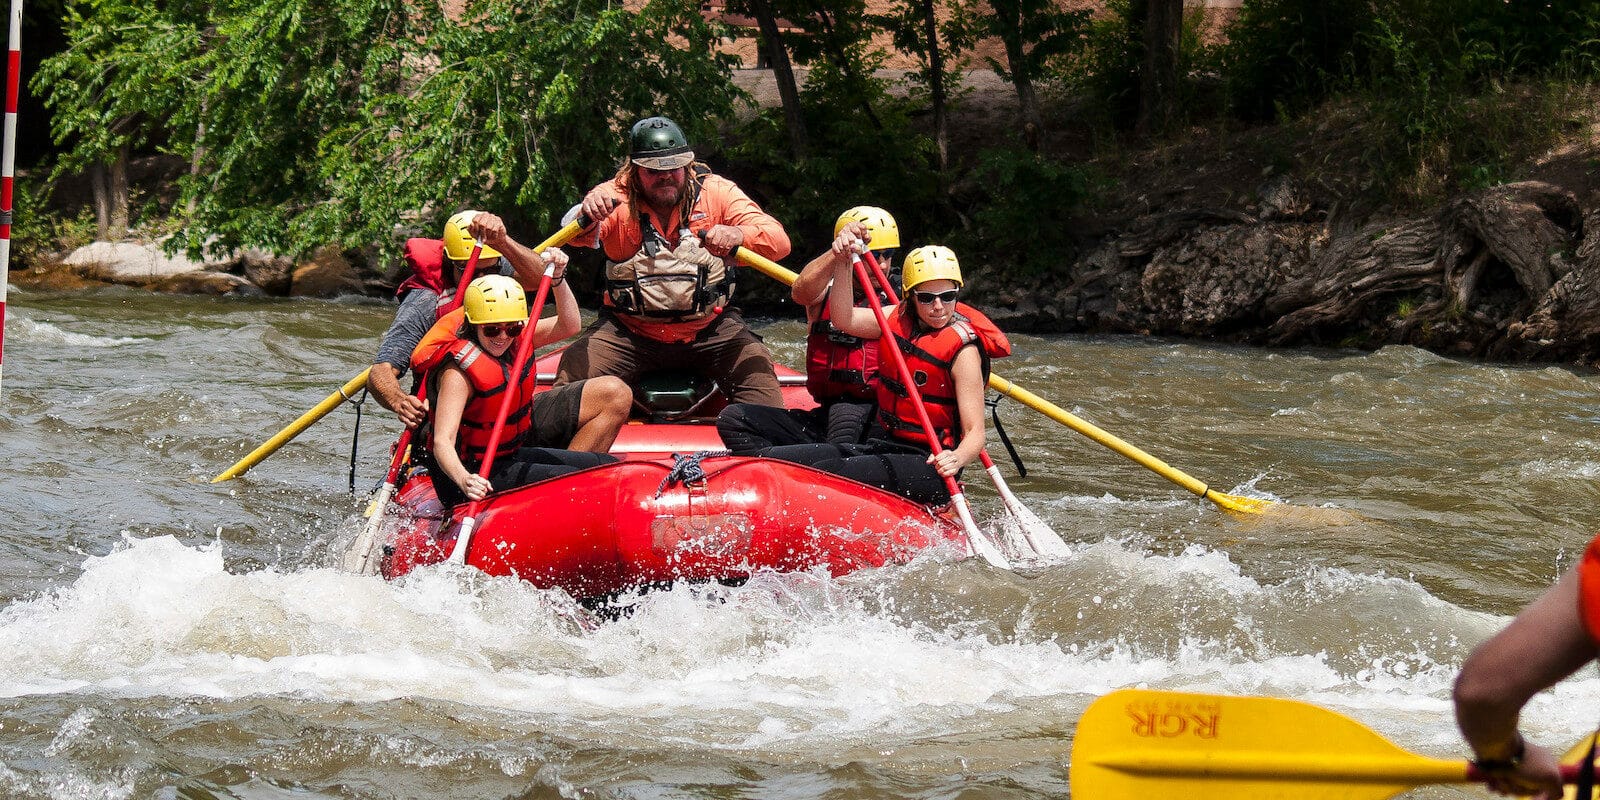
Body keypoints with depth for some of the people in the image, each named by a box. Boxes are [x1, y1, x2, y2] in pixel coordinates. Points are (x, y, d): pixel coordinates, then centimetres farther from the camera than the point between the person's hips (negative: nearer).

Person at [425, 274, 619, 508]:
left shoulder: (518, 337, -2)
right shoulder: (459, 373, -26)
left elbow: (568, 326, 3)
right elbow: (442, 442, -33)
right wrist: (465, 481, -52)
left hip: (511, 454, 9)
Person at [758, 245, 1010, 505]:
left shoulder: (964, 350, -11)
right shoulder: (898, 318, 7)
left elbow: (975, 433, -14)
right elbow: (844, 318, -6)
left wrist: (958, 458, -36)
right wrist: (844, 261, -19)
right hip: (880, 444, 7)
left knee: (826, 473, -30)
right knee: (770, 459, -7)